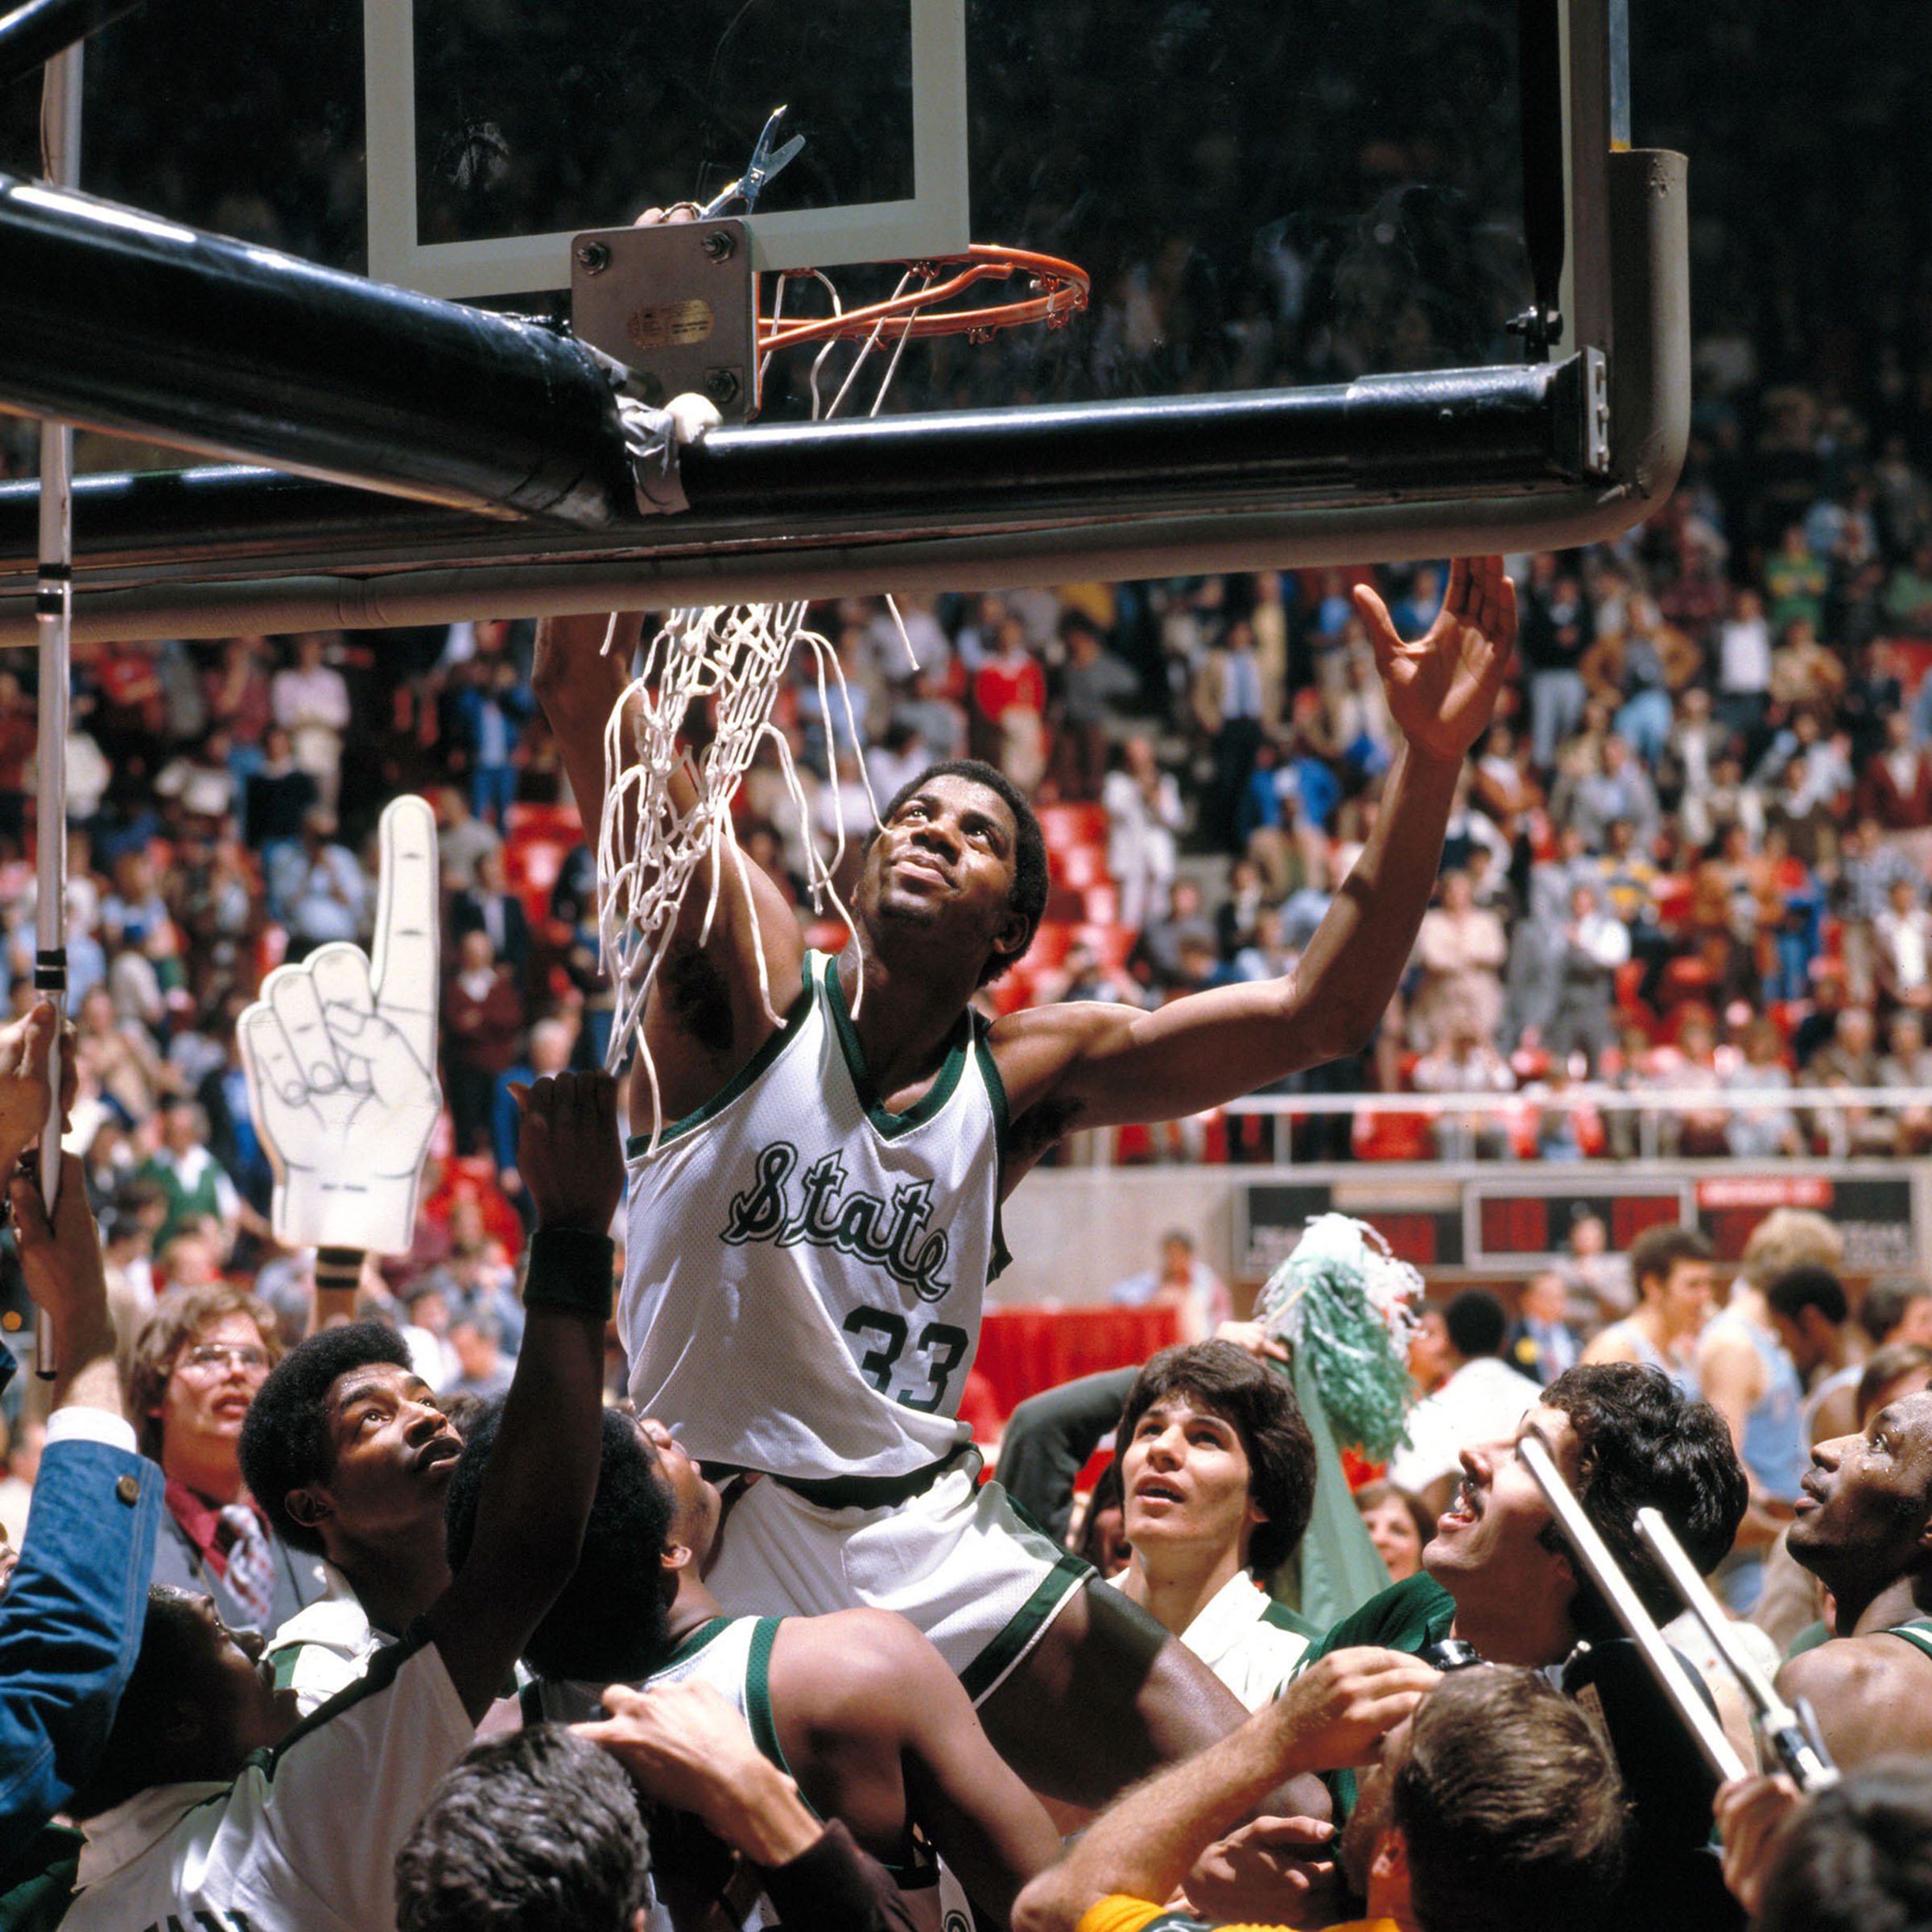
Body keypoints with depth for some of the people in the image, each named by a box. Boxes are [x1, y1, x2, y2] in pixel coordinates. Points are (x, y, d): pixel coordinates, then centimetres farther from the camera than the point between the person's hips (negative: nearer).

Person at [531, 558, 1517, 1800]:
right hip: (716, 1541, -3)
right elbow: (581, 691, -14)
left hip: (931, 1540, 3)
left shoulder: (1025, 1076, 7)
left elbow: (1321, 1011, 0)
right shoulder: (749, 978, -2)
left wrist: (1431, 759, -10)